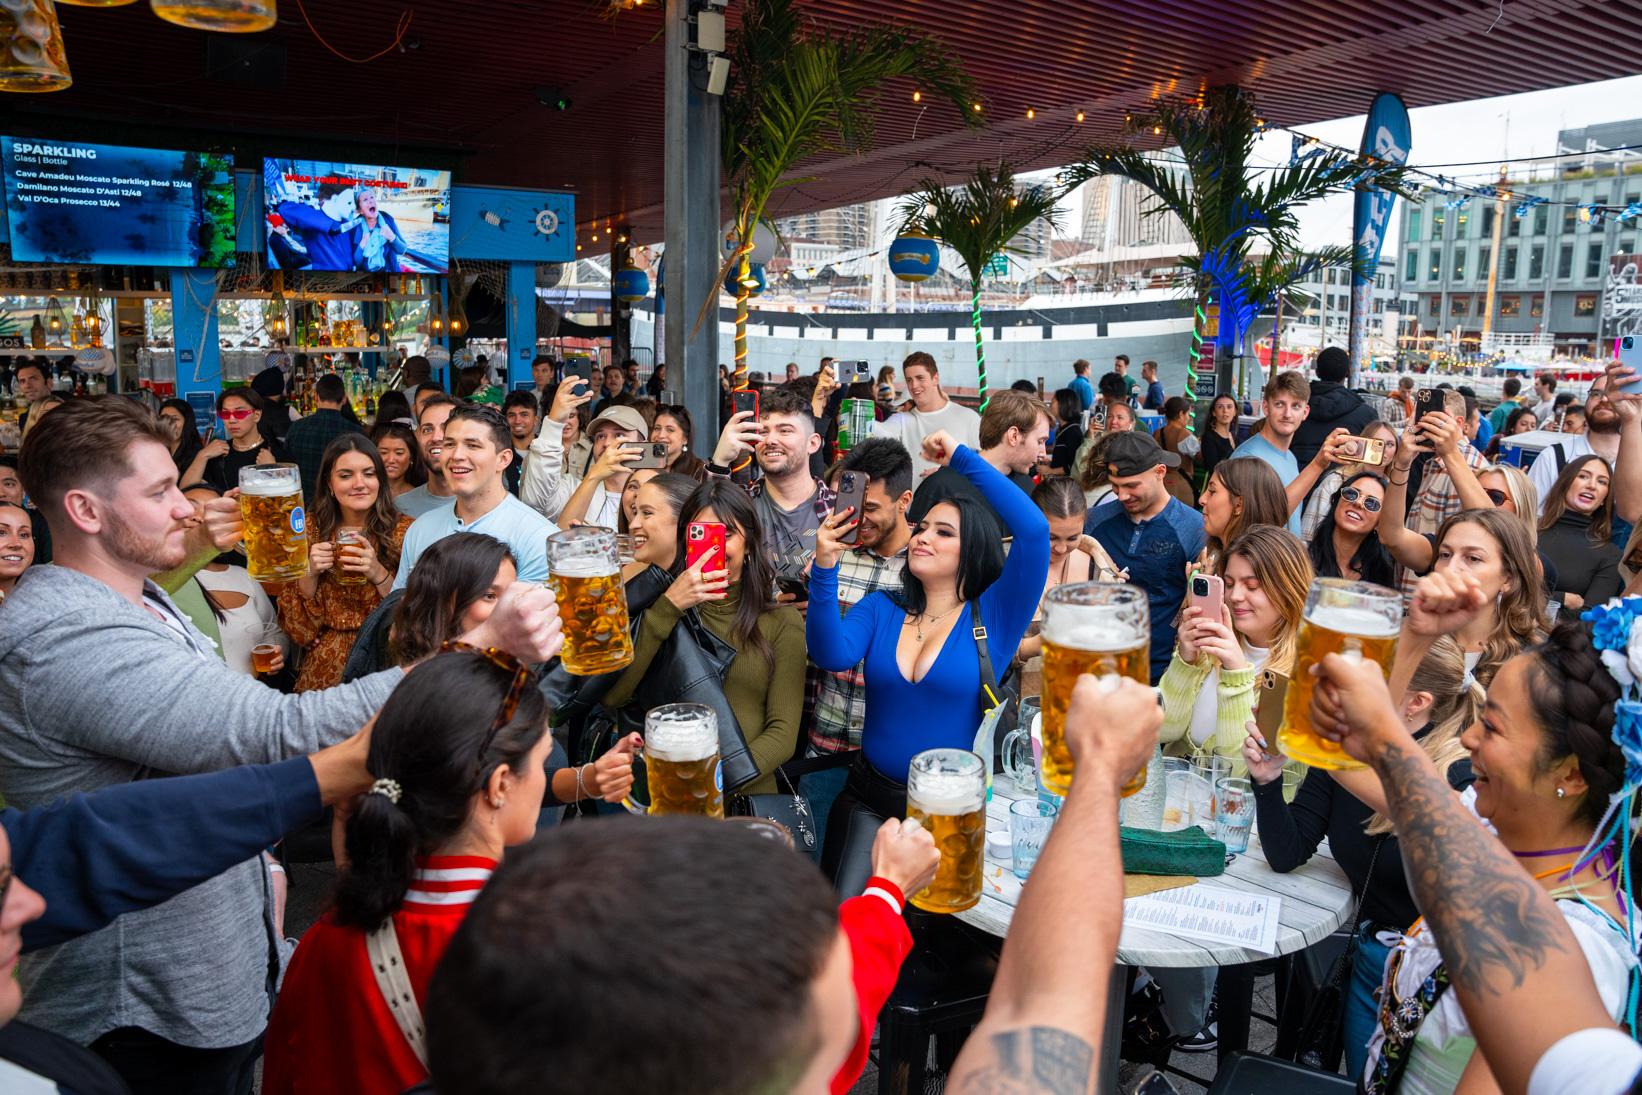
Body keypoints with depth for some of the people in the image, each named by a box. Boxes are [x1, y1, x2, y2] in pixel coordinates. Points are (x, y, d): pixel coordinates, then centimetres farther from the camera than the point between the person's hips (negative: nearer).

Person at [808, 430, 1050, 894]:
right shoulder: (880, 608, 7)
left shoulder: (992, 616, -4)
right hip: (870, 800, 2)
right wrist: (825, 568, -24)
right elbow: (832, 655, -13)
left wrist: (963, 457, -13)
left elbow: (1033, 529, -18)